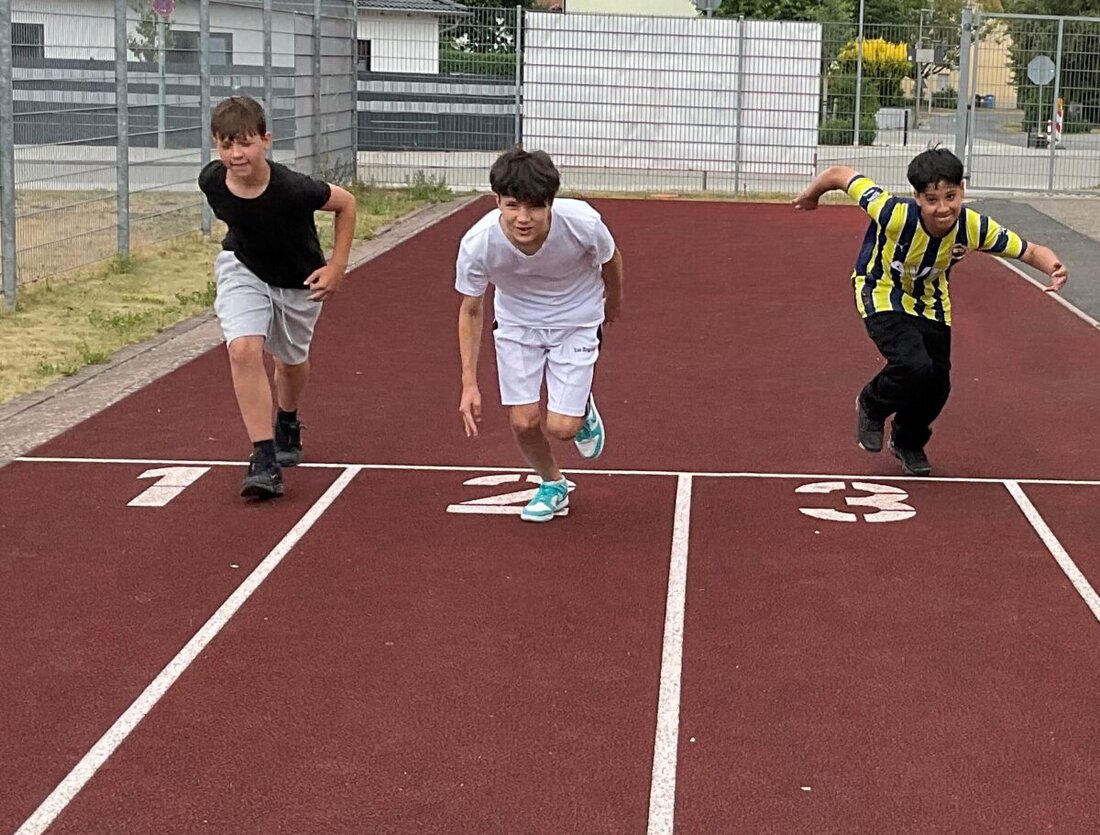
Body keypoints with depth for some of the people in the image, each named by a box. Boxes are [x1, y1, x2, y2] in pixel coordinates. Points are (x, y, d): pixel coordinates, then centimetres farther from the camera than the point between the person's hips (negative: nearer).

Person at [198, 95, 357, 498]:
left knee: (291, 360, 18)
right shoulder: (211, 181, -24)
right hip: (242, 269, 1)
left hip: (299, 282, -1)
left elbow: (346, 203, -18)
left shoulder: (292, 188, -36)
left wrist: (337, 266, -18)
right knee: (244, 349, -21)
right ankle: (264, 458, -17)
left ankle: (287, 424, 52)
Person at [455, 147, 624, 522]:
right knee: (523, 421, -3)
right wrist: (469, 383, -14)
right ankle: (553, 485, 29)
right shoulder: (478, 244, -31)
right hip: (516, 322, 1)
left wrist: (613, 304, 12)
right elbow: (471, 310, -12)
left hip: (576, 319, -1)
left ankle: (583, 409, 30)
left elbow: (610, 260, -8)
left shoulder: (583, 223, -34)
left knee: (561, 428, -8)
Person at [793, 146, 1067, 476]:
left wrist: (1054, 267, -39)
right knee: (914, 366, -26)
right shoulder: (895, 213, -37)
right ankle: (872, 406, 8)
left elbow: (1031, 251, -17)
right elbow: (840, 174, -26)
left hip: (931, 303, 4)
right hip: (883, 295, -4)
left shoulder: (975, 227, -27)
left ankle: (908, 443, 37)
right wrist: (810, 196, -6)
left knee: (937, 386, 4)